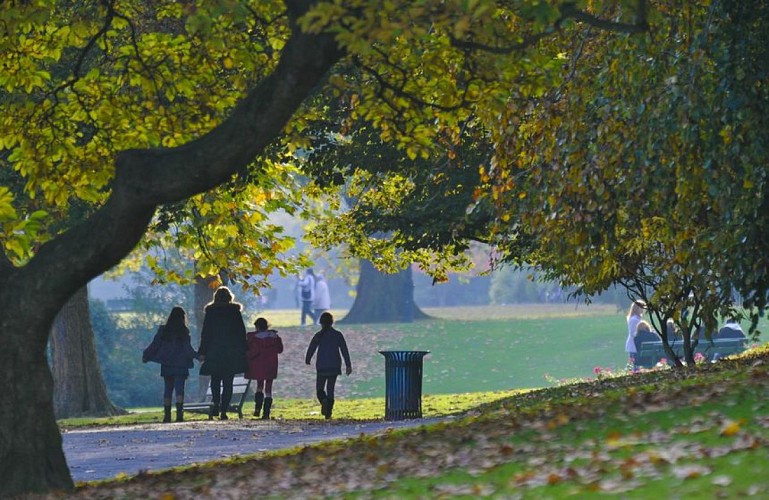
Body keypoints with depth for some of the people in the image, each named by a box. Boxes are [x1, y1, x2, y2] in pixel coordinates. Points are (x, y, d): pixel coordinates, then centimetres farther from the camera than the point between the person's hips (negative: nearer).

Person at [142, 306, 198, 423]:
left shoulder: (163, 330, 3)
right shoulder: (184, 332, -5)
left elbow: (154, 345, 5)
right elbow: (188, 348, -9)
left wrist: (145, 356, 15)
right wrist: (196, 356, -3)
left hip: (167, 365, 3)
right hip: (180, 365, -3)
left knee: (167, 390, 9)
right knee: (179, 390, -3)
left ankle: (167, 416, 8)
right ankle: (179, 414, -16)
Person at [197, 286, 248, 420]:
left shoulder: (210, 312, -1)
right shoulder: (235, 312, 1)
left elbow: (205, 333, -1)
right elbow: (242, 333, 4)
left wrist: (202, 352, 3)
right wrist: (243, 351, 10)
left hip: (214, 351, 0)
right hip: (232, 353, 0)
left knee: (215, 380, 14)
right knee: (228, 382, 3)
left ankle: (216, 404, -6)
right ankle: (224, 410, -4)